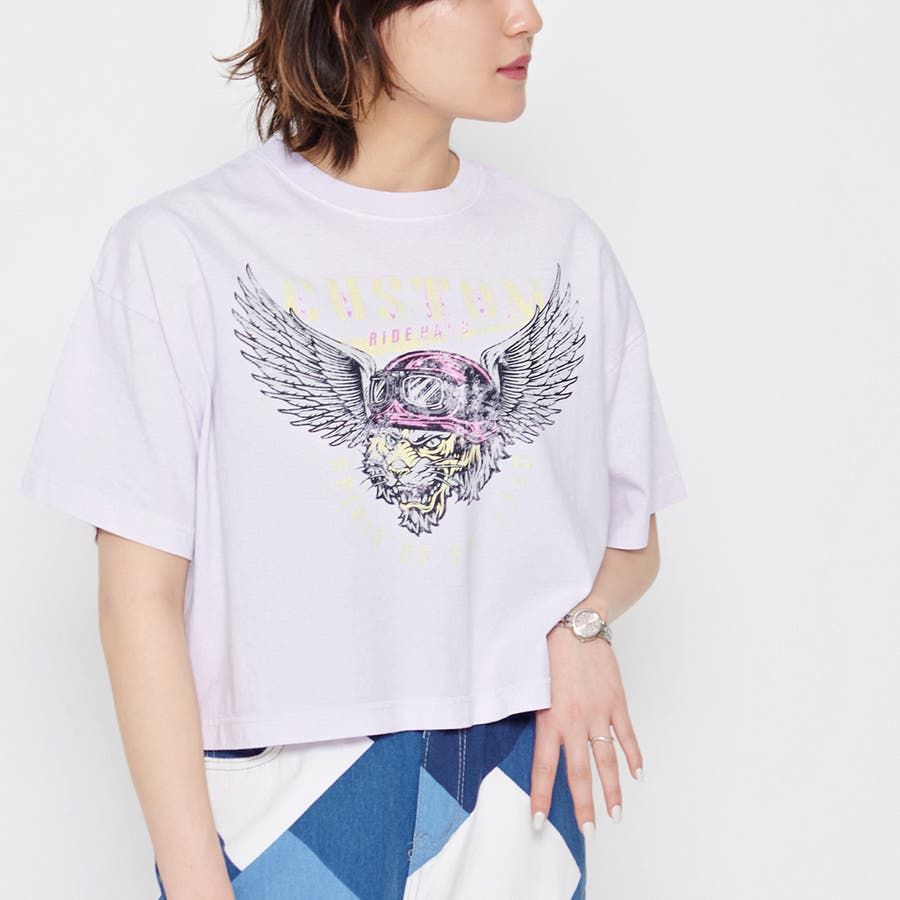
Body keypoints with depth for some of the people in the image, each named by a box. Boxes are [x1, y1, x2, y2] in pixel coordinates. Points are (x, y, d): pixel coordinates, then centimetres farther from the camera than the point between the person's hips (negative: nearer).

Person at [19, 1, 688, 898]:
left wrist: (582, 621, -9)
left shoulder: (565, 247, 4)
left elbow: (633, 539, 12)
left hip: (517, 791, 4)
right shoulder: (182, 249, -8)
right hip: (280, 810, -3)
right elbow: (141, 597, -9)